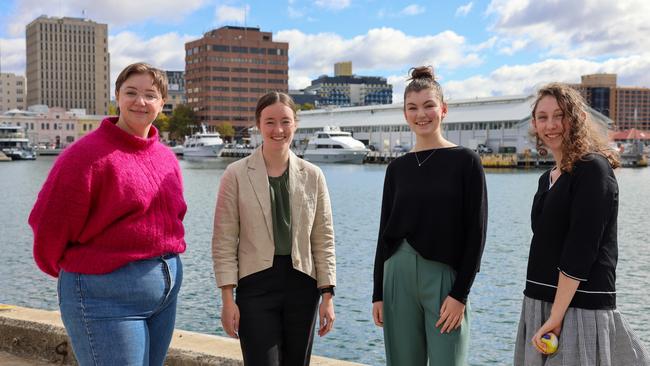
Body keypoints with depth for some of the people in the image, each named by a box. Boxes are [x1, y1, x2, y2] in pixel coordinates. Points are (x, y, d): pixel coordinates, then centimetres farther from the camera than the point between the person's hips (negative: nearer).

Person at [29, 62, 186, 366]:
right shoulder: (88, 153, -13)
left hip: (167, 291, 7)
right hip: (106, 295, -7)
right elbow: (49, 224, -12)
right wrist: (79, 271, 3)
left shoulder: (167, 158, 9)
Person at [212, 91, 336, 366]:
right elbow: (224, 242, -3)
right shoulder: (236, 174, -2)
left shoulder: (312, 175, 5)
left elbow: (324, 240, 6)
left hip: (302, 285, 3)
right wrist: (228, 298, -8)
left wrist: (327, 294, 1)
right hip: (256, 285, -3)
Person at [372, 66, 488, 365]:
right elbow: (385, 233, 11)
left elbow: (476, 233, -5)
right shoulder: (397, 168, 9)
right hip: (398, 276, 4)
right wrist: (378, 294, 8)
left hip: (446, 277, -3)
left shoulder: (465, 161, -1)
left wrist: (460, 293, -11)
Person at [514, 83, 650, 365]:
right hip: (539, 304, 8)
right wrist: (545, 314, 16)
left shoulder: (593, 169, -12)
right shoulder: (548, 178, 13)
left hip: (579, 307, -8)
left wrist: (556, 317, -21)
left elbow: (580, 250, -19)